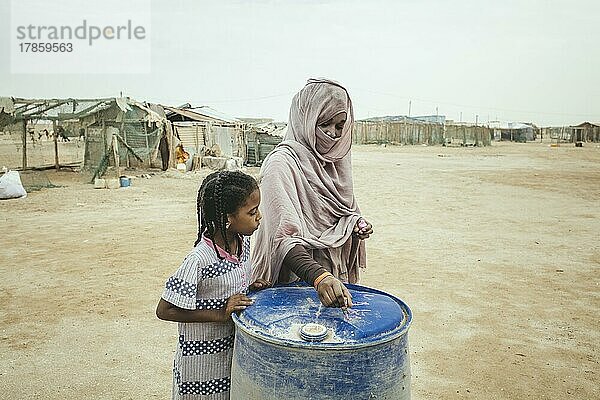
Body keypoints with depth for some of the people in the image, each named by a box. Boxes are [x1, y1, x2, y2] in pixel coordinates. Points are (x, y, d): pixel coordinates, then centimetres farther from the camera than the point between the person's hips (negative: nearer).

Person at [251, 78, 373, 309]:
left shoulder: (336, 161, 7)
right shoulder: (282, 163, -19)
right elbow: (284, 237, -29)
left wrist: (356, 224, 0)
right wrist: (318, 277, -42)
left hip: (336, 277, 7)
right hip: (296, 279, -7)